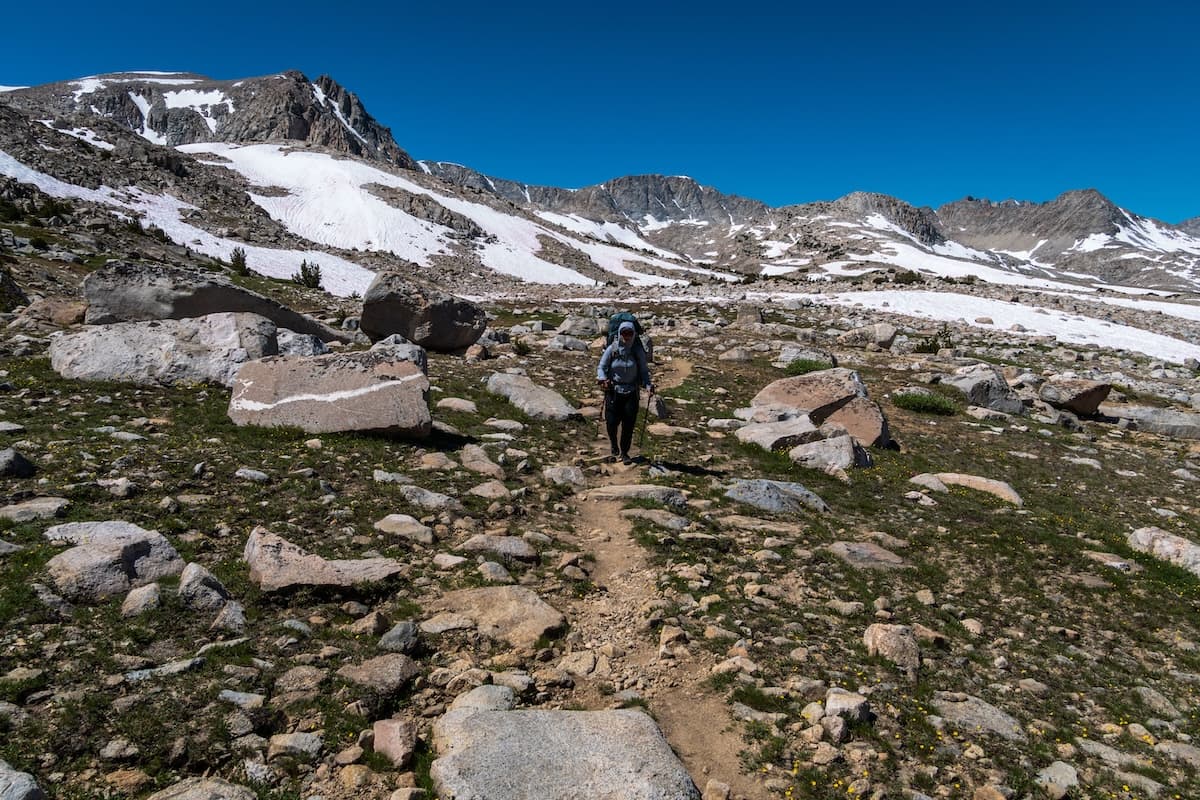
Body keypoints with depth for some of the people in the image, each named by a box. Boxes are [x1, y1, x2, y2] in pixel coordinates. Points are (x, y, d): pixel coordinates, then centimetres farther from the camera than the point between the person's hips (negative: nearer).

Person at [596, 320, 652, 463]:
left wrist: (648, 384, -14)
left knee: (628, 425, 0)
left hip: (631, 392, 1)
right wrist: (603, 379, -18)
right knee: (611, 422, -4)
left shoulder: (638, 351, -1)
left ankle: (624, 452, 19)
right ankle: (614, 448, 24)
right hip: (613, 391, -1)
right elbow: (601, 367, 1)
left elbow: (644, 371, 3)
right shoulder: (611, 349, -3)